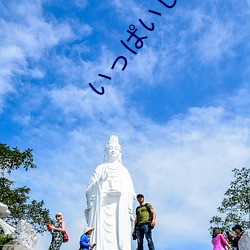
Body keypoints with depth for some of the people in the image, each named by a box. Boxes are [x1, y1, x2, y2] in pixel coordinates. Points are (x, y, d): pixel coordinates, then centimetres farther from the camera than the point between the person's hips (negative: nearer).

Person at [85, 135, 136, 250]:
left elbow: (130, 193, 12)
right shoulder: (100, 168, 14)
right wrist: (100, 181, -9)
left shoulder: (124, 170, 18)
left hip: (120, 209, 1)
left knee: (120, 235, -10)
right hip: (102, 207, -1)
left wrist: (129, 211, 3)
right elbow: (90, 189, 8)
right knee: (102, 236, -13)